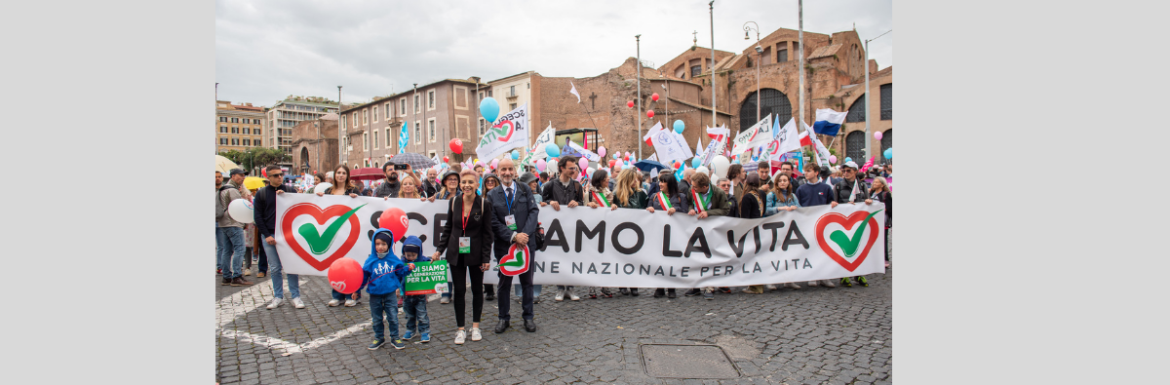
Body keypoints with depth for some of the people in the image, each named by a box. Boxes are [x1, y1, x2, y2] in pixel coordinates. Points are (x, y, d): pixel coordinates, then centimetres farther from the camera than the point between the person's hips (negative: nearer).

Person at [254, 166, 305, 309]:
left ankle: (296, 297, 6)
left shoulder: (289, 190, 6)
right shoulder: (261, 193, 6)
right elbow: (258, 216, 4)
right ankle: (278, 296, 16)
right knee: (274, 268, 6)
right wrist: (266, 235, -4)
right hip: (269, 235, 1)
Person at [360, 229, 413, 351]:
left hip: (390, 294, 0)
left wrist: (408, 268, -10)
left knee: (393, 317, 4)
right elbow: (363, 276, -1)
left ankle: (395, 338, 19)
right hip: (375, 295, 0)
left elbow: (400, 272, 8)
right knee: (377, 319, 13)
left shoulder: (394, 259, -3)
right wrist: (356, 290, -4)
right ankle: (379, 338, 30)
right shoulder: (370, 261, -6)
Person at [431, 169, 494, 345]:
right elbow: (448, 228, 9)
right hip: (456, 254, 2)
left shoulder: (484, 204, -8)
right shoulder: (454, 202, 0)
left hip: (475, 254, -2)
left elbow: (487, 233, -6)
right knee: (459, 290, 5)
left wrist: (486, 258, -8)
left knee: (477, 289, 10)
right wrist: (439, 250, 4)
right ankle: (460, 329, 17)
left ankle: (475, 327, 25)